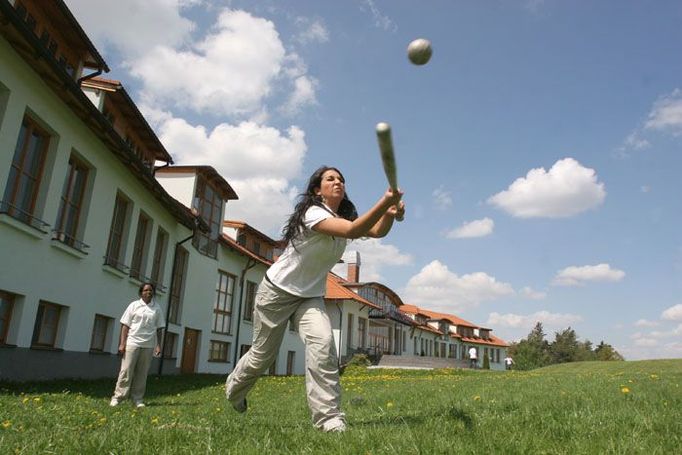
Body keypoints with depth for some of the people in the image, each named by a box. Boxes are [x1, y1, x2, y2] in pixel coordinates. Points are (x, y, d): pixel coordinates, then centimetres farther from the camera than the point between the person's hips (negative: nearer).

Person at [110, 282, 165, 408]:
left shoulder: (157, 308, 7)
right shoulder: (134, 305, 2)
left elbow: (159, 328, 9)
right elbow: (125, 325, 2)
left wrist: (158, 345, 3)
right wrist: (122, 343, -5)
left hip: (148, 345, 2)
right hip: (132, 342, -2)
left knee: (142, 373, 6)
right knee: (126, 371, -3)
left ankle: (137, 399, 15)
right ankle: (117, 397, 7)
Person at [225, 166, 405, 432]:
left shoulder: (344, 217, 2)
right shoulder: (313, 212, -24)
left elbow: (377, 231, -14)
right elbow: (352, 231, -40)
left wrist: (391, 214, -34)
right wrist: (384, 201, -48)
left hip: (310, 297, 6)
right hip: (277, 292, -5)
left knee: (323, 343, -22)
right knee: (263, 355, 9)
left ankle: (328, 417, -17)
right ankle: (234, 388, 42)